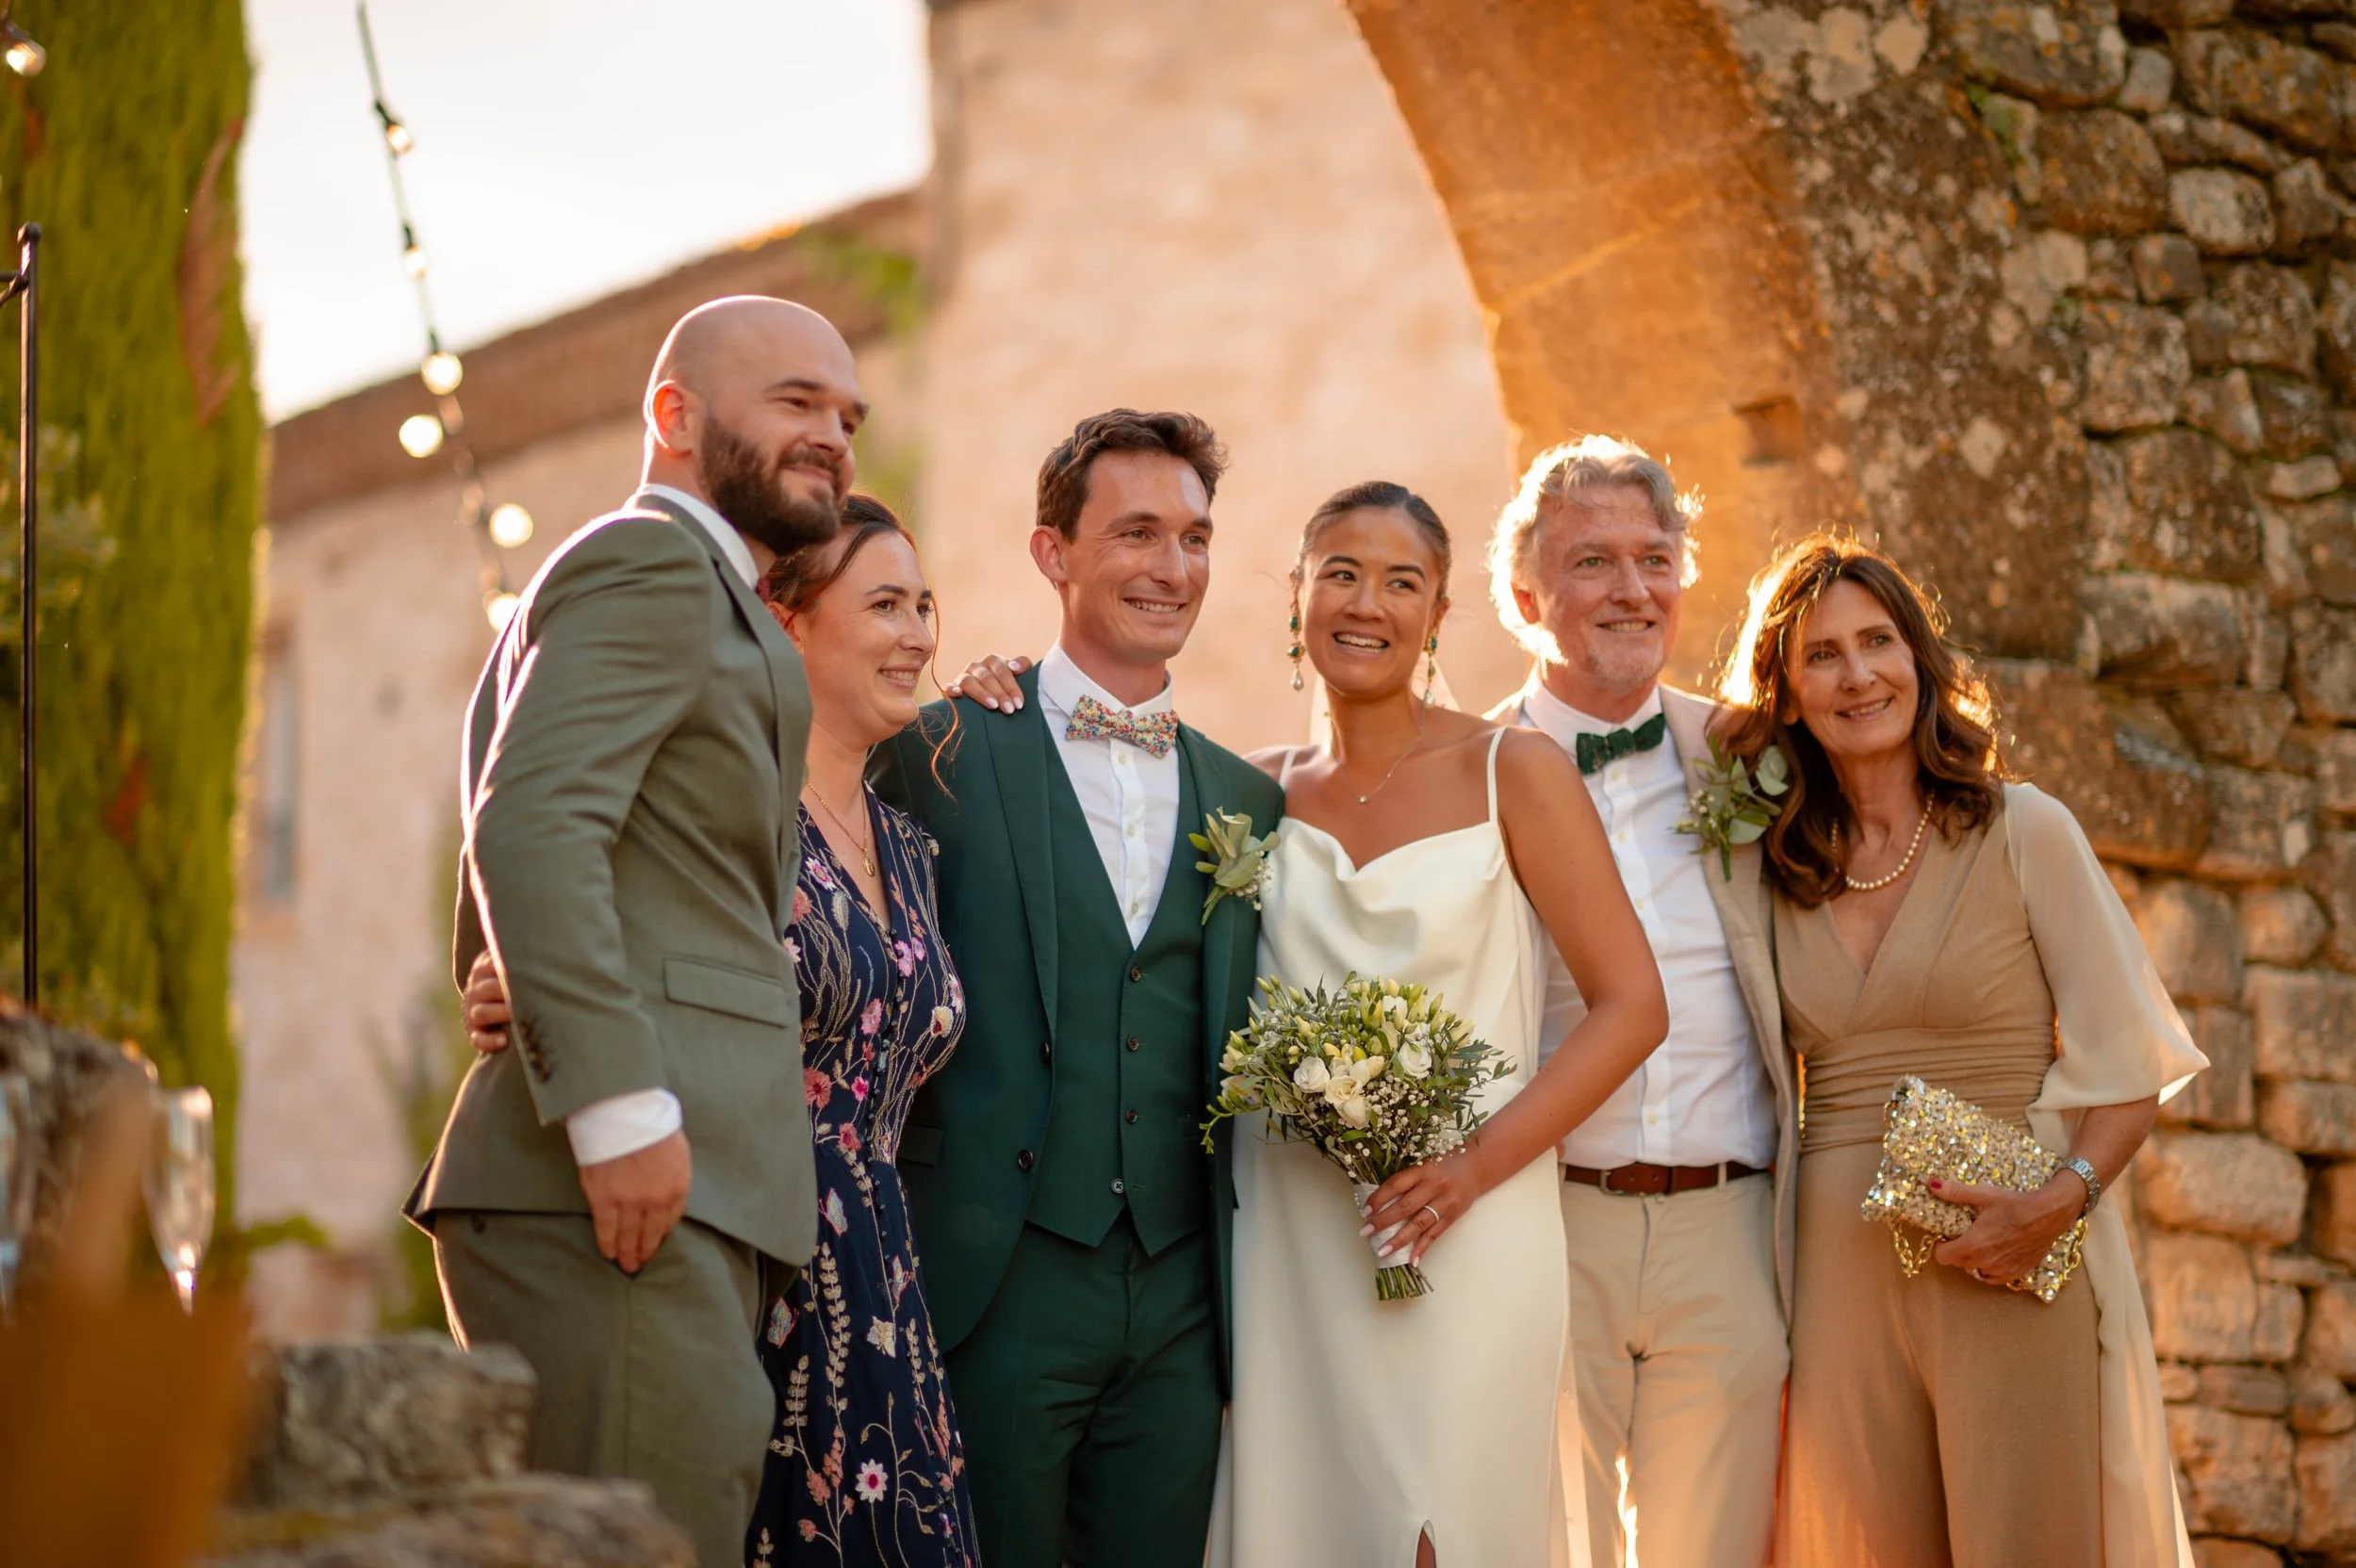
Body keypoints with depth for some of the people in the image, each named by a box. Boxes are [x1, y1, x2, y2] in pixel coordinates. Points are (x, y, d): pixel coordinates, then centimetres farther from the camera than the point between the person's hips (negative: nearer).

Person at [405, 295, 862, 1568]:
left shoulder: (681, 585, 28)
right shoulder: (656, 565, -4)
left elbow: (515, 846, 29)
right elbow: (532, 825, -18)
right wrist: (619, 1105, -23)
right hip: (627, 1175, -10)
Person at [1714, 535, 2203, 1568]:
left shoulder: (2024, 834, -1)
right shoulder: (1779, 870, 9)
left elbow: (2132, 1062, -3)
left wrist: (2060, 1201, -19)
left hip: (2017, 1273, -3)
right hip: (1844, 1271, 3)